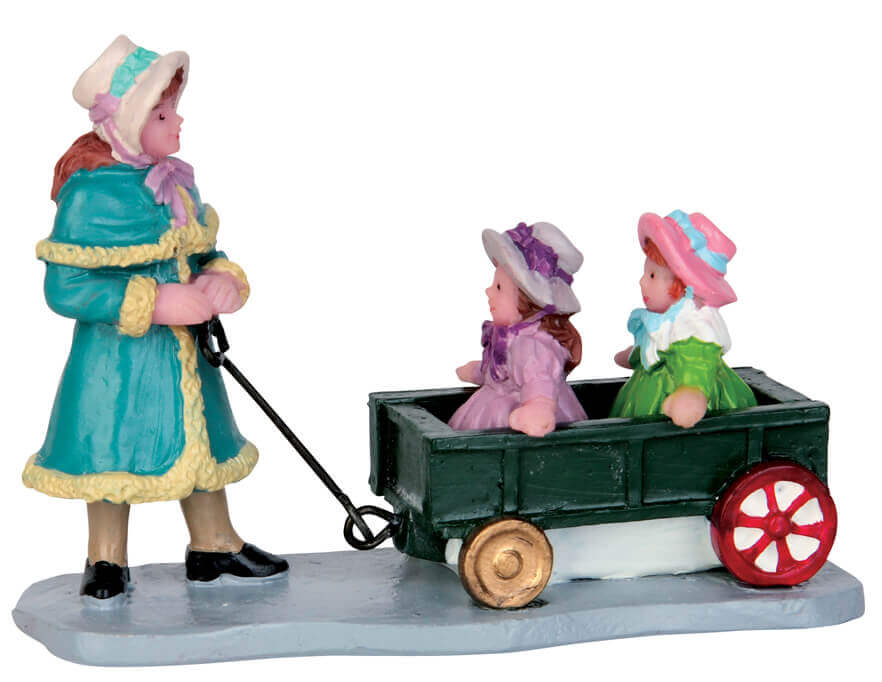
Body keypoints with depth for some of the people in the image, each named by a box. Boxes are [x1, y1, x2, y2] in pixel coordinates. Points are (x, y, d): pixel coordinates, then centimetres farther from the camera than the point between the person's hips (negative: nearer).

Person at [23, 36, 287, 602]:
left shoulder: (176, 181, 5)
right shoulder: (90, 193, -20)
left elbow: (204, 253, 16)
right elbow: (66, 288, -24)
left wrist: (223, 280, -10)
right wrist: (157, 305, -26)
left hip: (185, 349, 7)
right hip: (118, 356, -7)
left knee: (202, 443, 17)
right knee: (114, 451, 6)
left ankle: (214, 546, 34)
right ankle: (107, 561, 25)